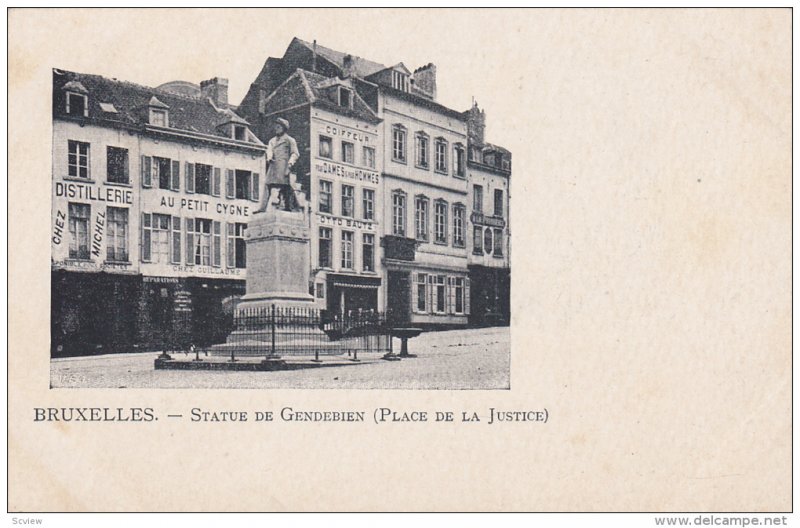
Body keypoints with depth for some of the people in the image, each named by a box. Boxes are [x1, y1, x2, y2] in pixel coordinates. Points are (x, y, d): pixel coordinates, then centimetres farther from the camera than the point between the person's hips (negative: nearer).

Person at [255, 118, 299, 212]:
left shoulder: (289, 140, 9)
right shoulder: (272, 141, 26)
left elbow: (295, 153, 1)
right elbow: (269, 150, 9)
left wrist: (290, 163, -16)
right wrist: (269, 157, -14)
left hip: (283, 165, -5)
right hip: (273, 165, 5)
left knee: (284, 186, -12)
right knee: (267, 185, -4)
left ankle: (287, 206, -9)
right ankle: (262, 207, -8)